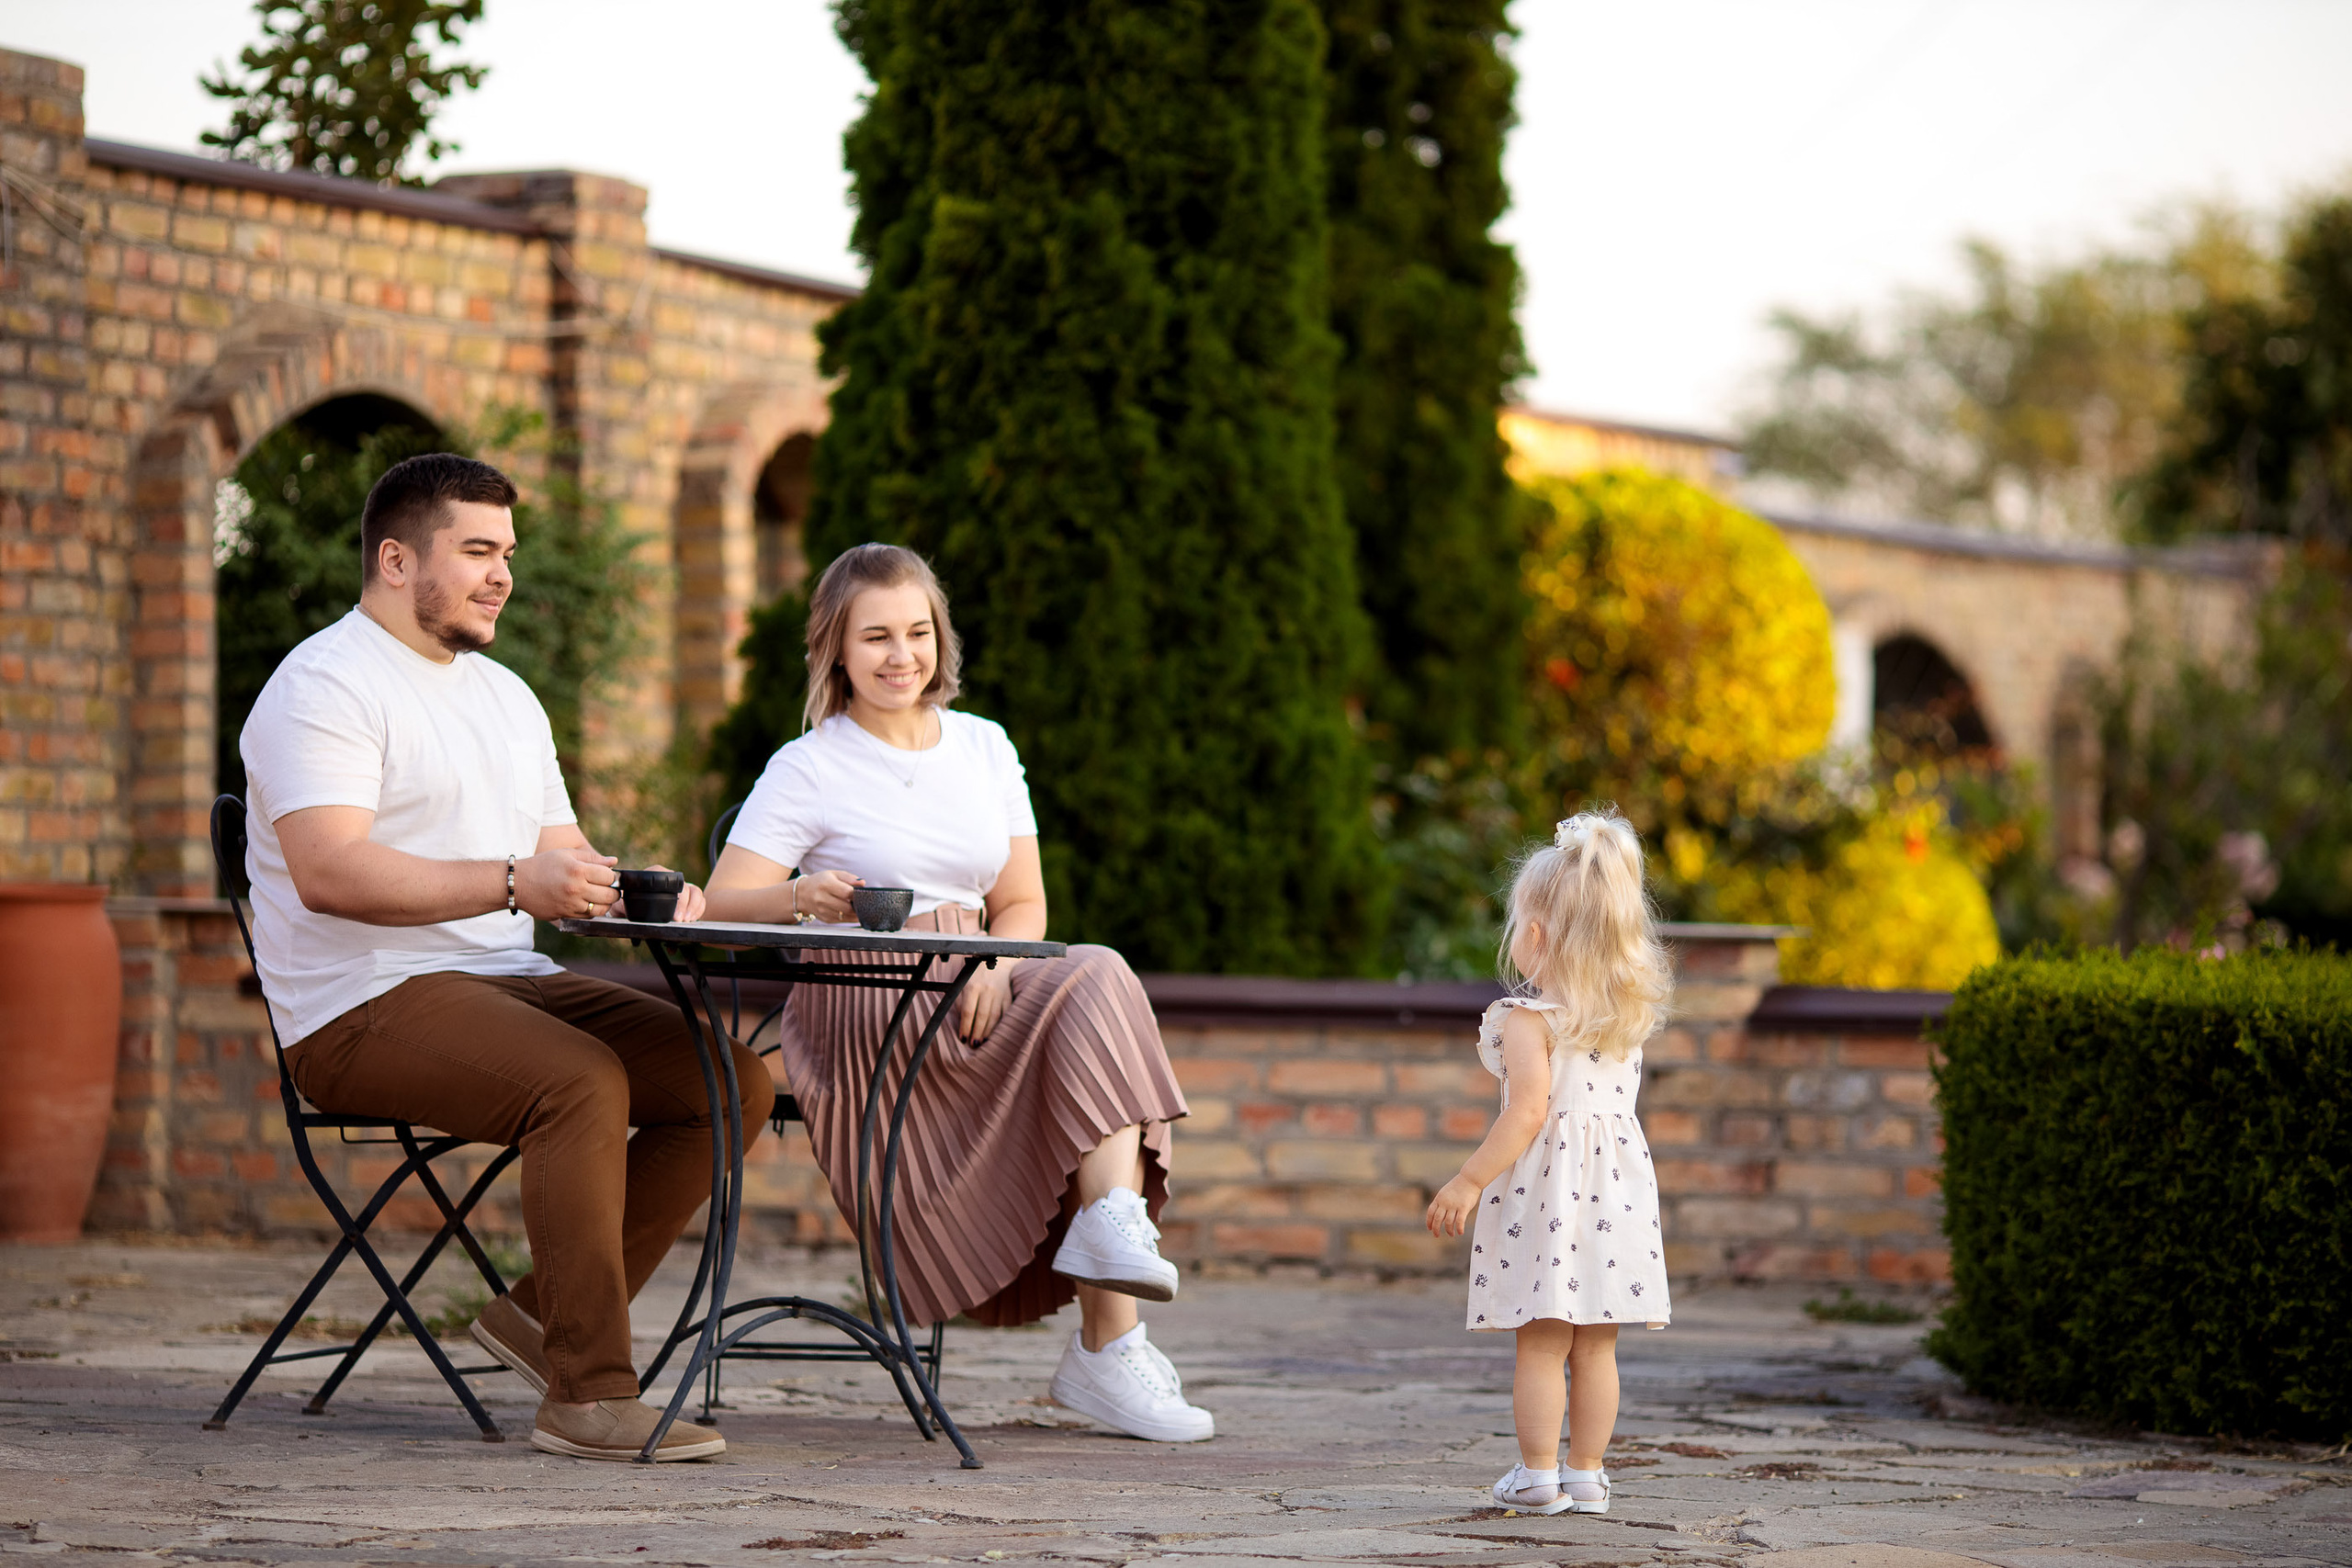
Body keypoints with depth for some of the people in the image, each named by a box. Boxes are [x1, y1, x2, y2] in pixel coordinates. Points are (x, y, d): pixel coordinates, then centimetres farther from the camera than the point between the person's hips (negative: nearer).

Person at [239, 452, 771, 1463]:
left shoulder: (506, 696, 22)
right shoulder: (323, 687, -8)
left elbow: (568, 866, 20)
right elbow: (328, 871, -22)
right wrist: (511, 882, -31)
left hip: (509, 982, 9)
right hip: (366, 1007, -9)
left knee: (734, 1078, -7)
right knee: (584, 1082, -33)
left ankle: (545, 1310, -1)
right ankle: (587, 1392, -29)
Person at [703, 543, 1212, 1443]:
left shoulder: (984, 749, 17)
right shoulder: (808, 769, 2)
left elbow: (1023, 904, 15)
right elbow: (721, 906, -8)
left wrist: (992, 965, -8)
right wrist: (805, 896, -30)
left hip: (973, 1004, 5)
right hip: (858, 1022, -5)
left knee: (1093, 984, -28)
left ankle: (1112, 1220, -40)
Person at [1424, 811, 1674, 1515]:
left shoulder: (1527, 1020, -11)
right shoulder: (1627, 1019, 8)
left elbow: (1528, 1112, -18)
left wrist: (1468, 1181, -14)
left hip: (1545, 1186, -6)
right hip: (1614, 1181, 6)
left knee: (1540, 1346, 0)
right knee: (1595, 1347, 10)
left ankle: (1539, 1475, 2)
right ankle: (1587, 1475, 14)